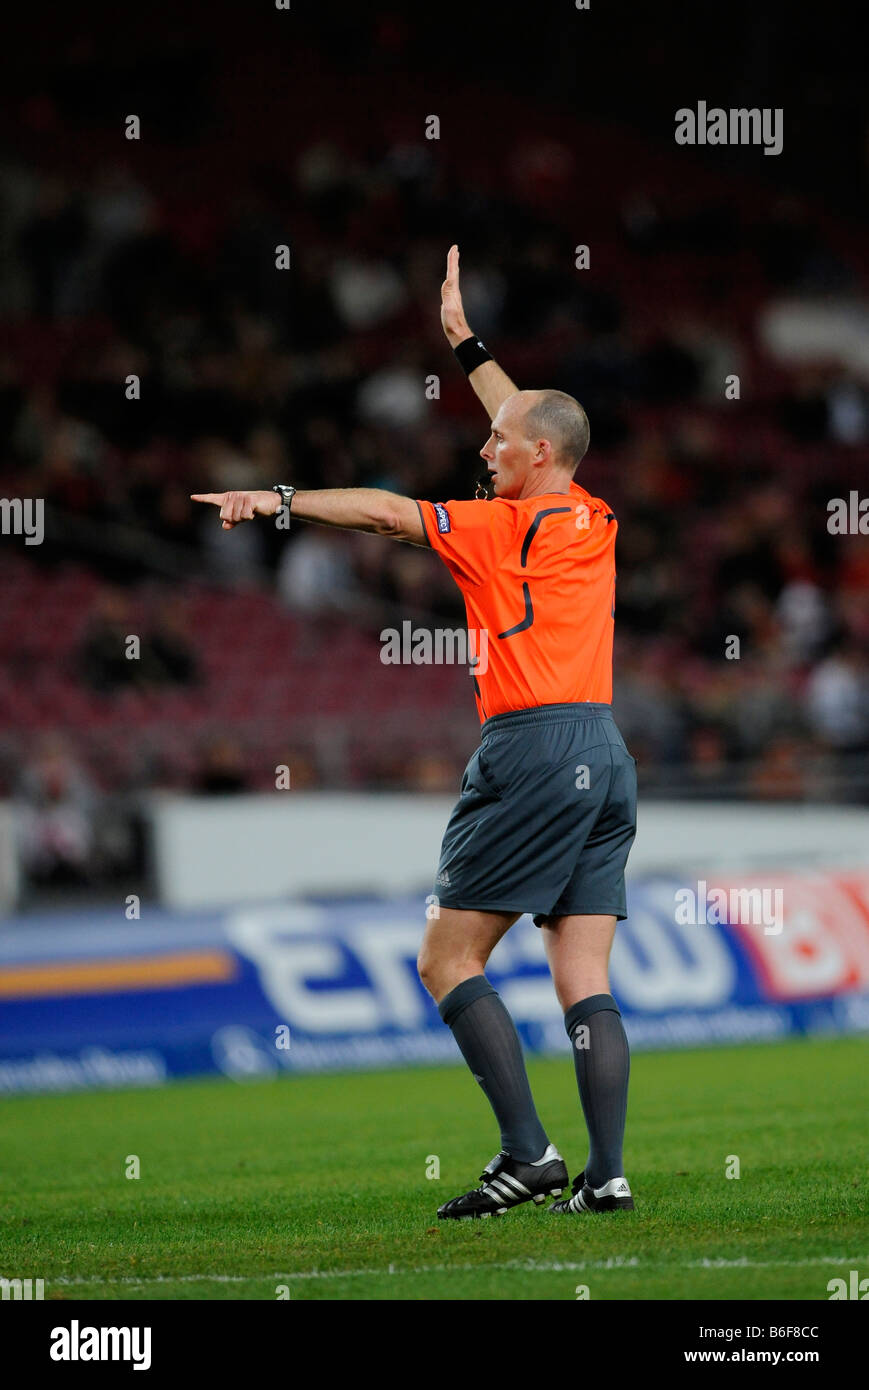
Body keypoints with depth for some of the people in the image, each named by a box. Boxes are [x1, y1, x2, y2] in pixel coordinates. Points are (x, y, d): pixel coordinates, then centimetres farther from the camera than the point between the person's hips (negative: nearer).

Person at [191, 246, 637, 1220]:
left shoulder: (506, 530, -7)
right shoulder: (593, 522, 14)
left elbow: (386, 511, -6)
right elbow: (538, 423, 30)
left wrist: (278, 500, 1)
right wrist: (465, 345, 38)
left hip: (533, 749, -8)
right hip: (604, 752, 8)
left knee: (447, 960, -3)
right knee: (584, 981, 4)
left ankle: (528, 1152, -12)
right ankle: (606, 1174, -5)